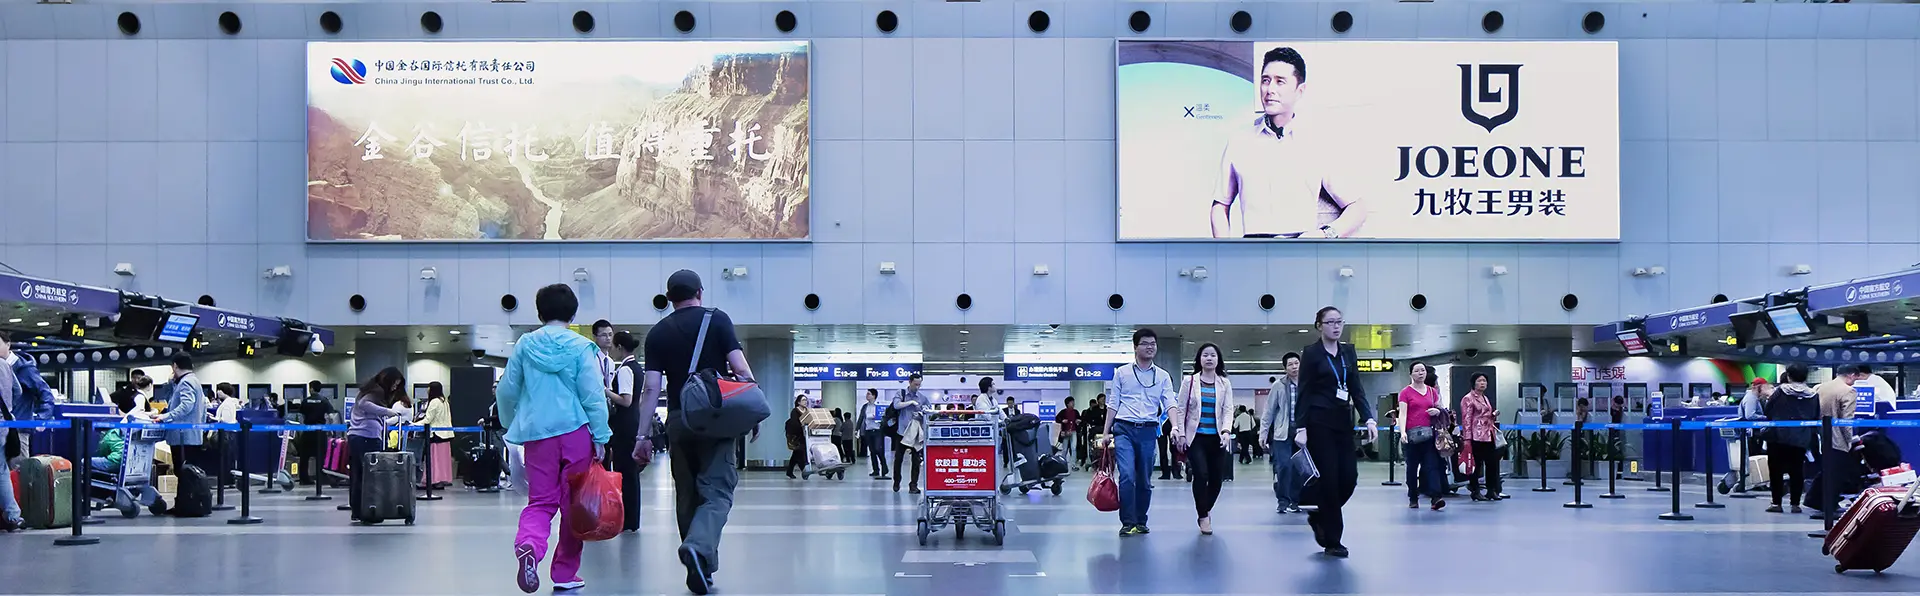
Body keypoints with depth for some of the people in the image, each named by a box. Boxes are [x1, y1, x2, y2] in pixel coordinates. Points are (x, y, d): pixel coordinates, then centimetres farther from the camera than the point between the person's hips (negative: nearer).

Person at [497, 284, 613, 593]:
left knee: (540, 502, 4)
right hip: (575, 431, -2)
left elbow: (507, 391, 12)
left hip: (536, 433, 2)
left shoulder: (524, 345, 6)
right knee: (572, 504, 9)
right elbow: (594, 395, -5)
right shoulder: (582, 347, -2)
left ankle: (528, 546, -27)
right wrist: (601, 437, 1)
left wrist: (512, 425, 28)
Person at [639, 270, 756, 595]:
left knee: (687, 495, 12)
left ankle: (698, 569, 14)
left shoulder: (657, 333, 6)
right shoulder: (717, 320, 0)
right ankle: (699, 547, -29)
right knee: (717, 490, -3)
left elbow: (652, 388, 1)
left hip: (679, 421, 3)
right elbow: (740, 369, -8)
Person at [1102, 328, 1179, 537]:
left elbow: (1170, 403, 1)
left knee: (1145, 480, 7)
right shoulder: (1122, 373, 7)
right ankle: (1128, 523, -11)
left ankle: (1140, 522, 19)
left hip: (1148, 431, 2)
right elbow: (1113, 404, 9)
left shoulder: (1163, 376, 10)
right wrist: (1106, 432, 4)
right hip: (1124, 428, -2)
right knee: (1127, 476, -16)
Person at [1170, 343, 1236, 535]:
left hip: (1217, 438, 2)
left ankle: (1206, 510, 28)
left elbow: (1228, 410, 1)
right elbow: (1181, 409, 4)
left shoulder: (1224, 384, 9)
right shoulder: (1190, 381, 4)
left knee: (1217, 478, 2)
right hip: (1196, 436, -2)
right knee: (1201, 475, -16)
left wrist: (1226, 431, -15)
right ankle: (1203, 517, -3)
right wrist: (1180, 433, -4)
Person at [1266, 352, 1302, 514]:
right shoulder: (1278, 386, 0)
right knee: (1284, 466, -9)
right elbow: (1269, 411, 3)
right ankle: (1283, 501, 2)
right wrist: (1263, 434, 1)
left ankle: (1294, 501, 15)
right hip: (1283, 432, -2)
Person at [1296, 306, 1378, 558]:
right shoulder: (1311, 352, -4)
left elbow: (1356, 388, 10)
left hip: (1343, 422, 6)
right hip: (1319, 423, -6)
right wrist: (1301, 428, -14)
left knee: (1349, 477, 0)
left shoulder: (1348, 352, 12)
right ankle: (1332, 541, 3)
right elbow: (1304, 392, -7)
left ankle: (1319, 517, 25)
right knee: (1329, 478, -6)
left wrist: (1369, 418, -4)